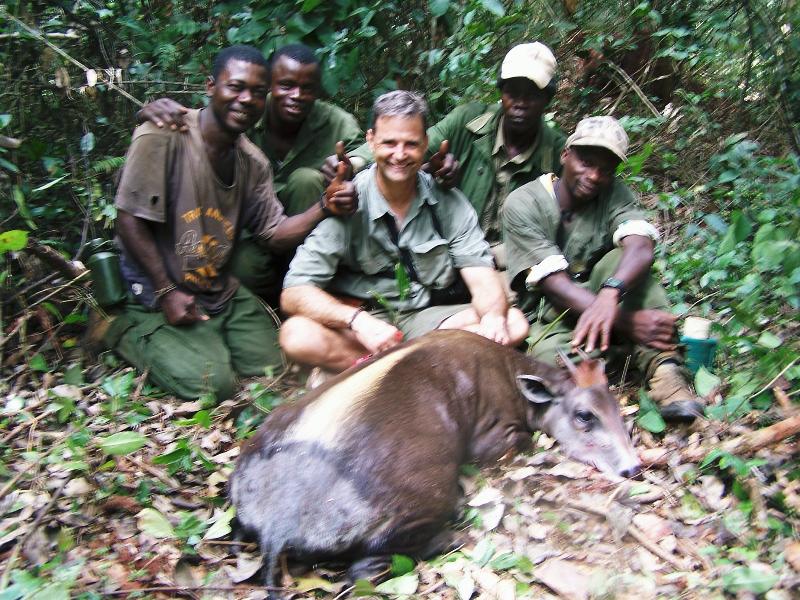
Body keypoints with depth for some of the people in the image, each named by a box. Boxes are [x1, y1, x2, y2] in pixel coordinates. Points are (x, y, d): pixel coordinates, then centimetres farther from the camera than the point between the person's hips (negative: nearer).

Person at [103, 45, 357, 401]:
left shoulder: (253, 162, 4)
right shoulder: (164, 135, -17)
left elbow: (275, 235, 1)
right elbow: (130, 221, -17)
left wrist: (325, 208, -17)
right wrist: (167, 293, -18)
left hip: (222, 293, 7)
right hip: (157, 295, -6)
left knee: (276, 367, 0)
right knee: (214, 384, -18)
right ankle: (129, 332, 4)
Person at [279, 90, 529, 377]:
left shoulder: (447, 200, -3)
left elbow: (480, 274, -8)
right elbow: (294, 293, -18)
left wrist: (493, 316, -32)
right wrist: (358, 321, -36)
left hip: (431, 316, 3)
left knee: (514, 324, -21)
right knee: (297, 335, -31)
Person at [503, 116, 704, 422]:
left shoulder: (614, 194, -3)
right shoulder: (522, 204, -14)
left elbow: (641, 248, -25)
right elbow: (554, 284, -22)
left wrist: (610, 294, -48)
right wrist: (627, 321, -35)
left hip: (603, 303, 4)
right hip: (549, 316, -4)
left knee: (620, 258, -27)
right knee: (554, 360, -38)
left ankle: (664, 371, -30)